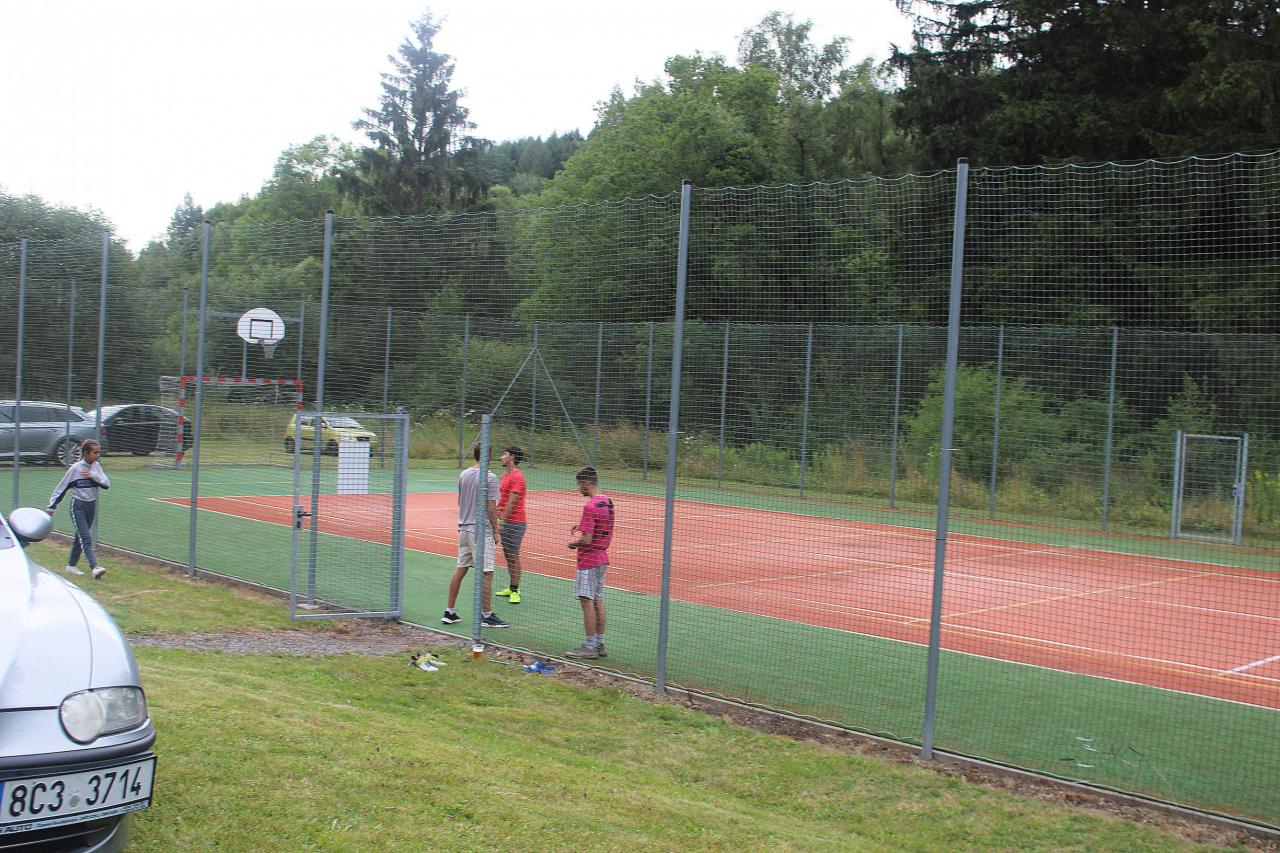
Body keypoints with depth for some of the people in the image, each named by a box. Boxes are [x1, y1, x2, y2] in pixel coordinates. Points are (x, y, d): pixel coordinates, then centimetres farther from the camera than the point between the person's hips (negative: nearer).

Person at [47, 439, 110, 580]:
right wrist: (52, 507, -1)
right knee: (86, 538, -14)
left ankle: (71, 565, 27)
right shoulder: (75, 468, -11)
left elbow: (106, 484, -4)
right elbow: (62, 487, -4)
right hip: (78, 506, -6)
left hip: (92, 505, 6)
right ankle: (94, 567, -24)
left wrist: (93, 475, -18)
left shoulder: (96, 466, 3)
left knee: (81, 537, 14)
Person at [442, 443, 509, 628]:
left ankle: (450, 612, 15)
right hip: (481, 530, -7)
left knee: (460, 570, 12)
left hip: (464, 528, 7)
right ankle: (487, 615, 3)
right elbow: (492, 508, -14)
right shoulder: (489, 478, -14)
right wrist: (496, 531, -5)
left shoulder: (463, 475, 7)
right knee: (486, 573, -1)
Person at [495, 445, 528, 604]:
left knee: (513, 556, -6)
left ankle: (515, 591, -1)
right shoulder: (505, 476, 14)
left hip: (515, 522, -9)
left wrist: (501, 521, -21)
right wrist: (499, 519, 15)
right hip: (505, 522, 9)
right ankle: (512, 587, 22)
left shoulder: (517, 477, -15)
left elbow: (511, 502, -20)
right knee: (507, 555, 13)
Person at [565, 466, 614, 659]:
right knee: (598, 601, 13)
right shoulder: (607, 501, 8)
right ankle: (599, 644, 18)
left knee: (587, 602, -5)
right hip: (602, 558, 9)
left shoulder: (590, 506, -20)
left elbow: (586, 540, -23)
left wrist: (574, 544, -4)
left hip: (589, 559, -9)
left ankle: (590, 647, -2)